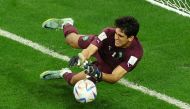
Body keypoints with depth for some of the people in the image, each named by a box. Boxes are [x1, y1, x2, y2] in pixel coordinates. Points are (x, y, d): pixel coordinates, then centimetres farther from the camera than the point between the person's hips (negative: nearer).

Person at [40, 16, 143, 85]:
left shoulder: (135, 52, -45)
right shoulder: (110, 32, -40)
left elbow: (114, 78, -45)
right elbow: (88, 50, -43)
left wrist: (99, 74, -63)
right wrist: (81, 57, -64)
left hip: (107, 67, -1)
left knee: (74, 80, -2)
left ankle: (65, 74, 34)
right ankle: (66, 24, 55)